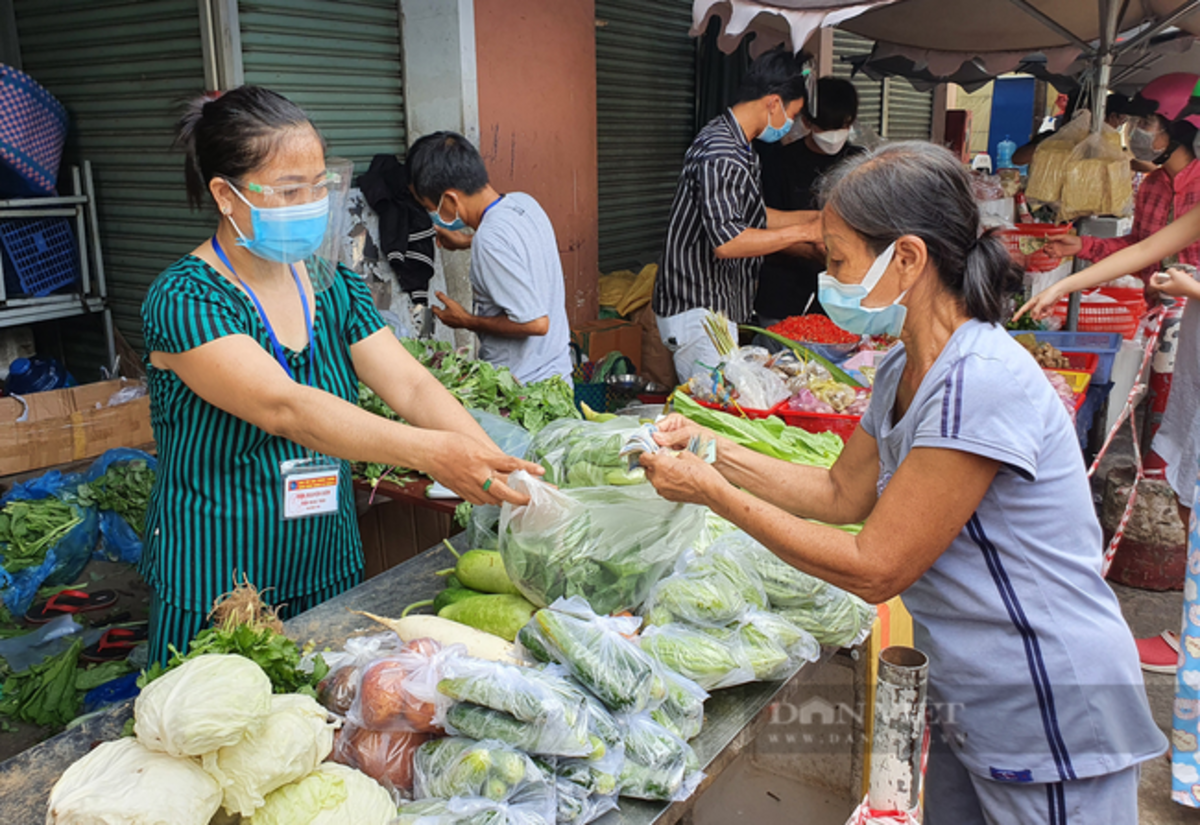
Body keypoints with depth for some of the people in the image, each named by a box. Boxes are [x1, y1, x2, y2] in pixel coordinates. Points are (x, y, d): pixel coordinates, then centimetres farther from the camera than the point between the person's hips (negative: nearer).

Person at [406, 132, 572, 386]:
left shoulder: (490, 242, -26)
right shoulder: (523, 202, 0)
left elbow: (535, 322, -27)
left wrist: (467, 321, -14)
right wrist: (469, 241, 25)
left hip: (523, 386, -9)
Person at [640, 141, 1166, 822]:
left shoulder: (982, 384, -28)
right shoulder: (907, 371, 2)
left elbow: (875, 569, -23)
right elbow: (843, 493, 12)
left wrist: (714, 494, -18)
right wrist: (714, 451, 2)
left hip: (1053, 722, -8)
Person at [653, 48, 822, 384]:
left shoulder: (736, 146, 13)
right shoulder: (720, 154, -21)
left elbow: (748, 217, 24)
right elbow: (727, 240, -29)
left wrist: (816, 217, 19)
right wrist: (805, 232, -21)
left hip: (716, 304, 11)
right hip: (697, 309, -11)